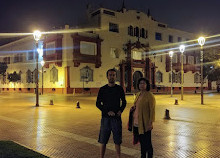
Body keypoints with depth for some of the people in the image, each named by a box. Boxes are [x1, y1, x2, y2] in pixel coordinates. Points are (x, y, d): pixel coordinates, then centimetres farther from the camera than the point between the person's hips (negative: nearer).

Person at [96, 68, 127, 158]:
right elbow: (98, 104, 2)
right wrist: (107, 111, -11)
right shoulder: (102, 89, 2)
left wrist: (120, 111, -6)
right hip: (105, 118, 0)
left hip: (117, 118, 0)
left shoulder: (119, 89, 4)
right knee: (103, 141, 5)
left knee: (117, 141, 6)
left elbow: (124, 102, 13)